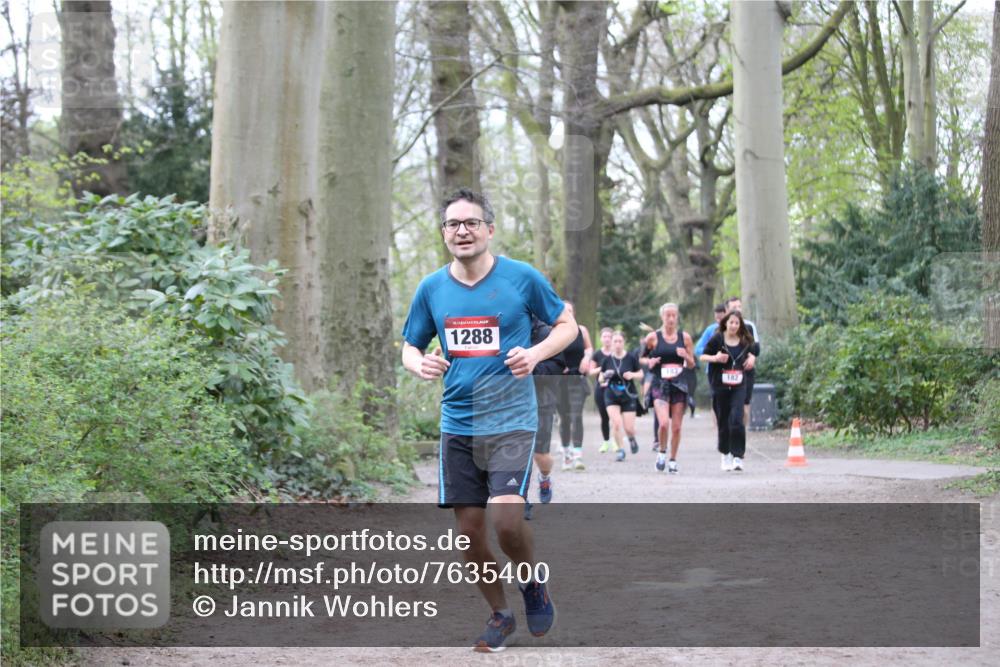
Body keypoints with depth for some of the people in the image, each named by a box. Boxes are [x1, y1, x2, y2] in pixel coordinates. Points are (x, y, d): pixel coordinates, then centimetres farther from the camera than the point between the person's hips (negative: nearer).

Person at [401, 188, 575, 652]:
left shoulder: (522, 278, -4)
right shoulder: (431, 289, 5)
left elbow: (567, 323, 7)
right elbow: (409, 347, 16)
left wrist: (536, 353, -13)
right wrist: (420, 365, -8)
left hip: (511, 421, -4)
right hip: (457, 425, 4)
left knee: (506, 520, -20)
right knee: (469, 530, 5)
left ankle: (533, 584, 11)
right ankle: (499, 615, 26)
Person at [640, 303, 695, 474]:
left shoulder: (684, 337, 6)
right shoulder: (653, 337, 0)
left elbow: (692, 365, 12)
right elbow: (640, 357, 10)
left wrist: (686, 356, -9)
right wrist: (649, 362, -11)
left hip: (679, 385, 2)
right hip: (660, 385, -2)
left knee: (676, 427, 4)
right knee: (664, 423, -19)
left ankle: (673, 460, 19)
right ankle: (662, 453, 6)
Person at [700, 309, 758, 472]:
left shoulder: (745, 341, 4)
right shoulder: (717, 339, -4)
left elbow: (751, 352, 23)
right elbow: (703, 356, 2)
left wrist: (752, 358, 1)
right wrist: (715, 358, -17)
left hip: (739, 386, 1)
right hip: (720, 385, -1)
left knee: (736, 419, -14)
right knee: (723, 421, 7)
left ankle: (738, 457, -12)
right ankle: (725, 455, 26)